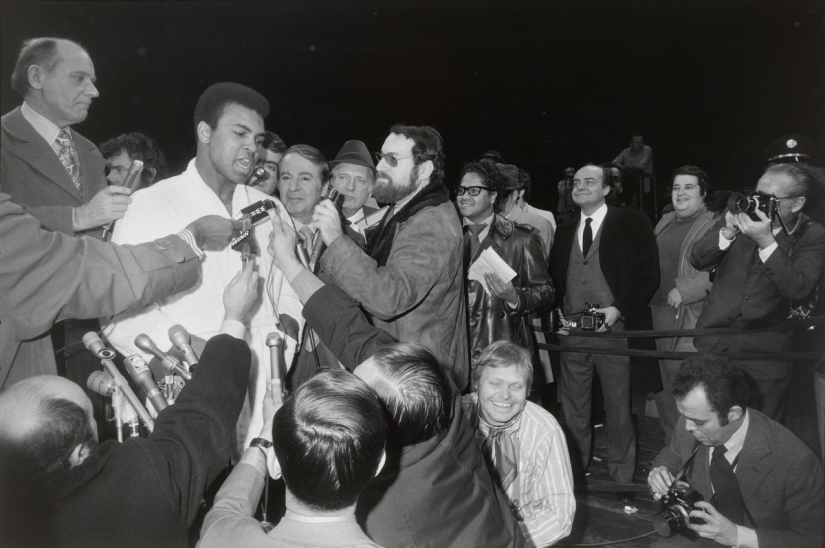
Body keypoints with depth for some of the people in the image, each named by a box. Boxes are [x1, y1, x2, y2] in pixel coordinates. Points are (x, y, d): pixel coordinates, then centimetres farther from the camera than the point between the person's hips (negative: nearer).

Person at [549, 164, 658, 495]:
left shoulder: (631, 224, 2)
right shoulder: (565, 230, 15)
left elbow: (648, 275, -3)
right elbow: (554, 278, 19)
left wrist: (618, 309, -14)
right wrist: (559, 313, 3)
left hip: (614, 330, -4)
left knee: (618, 410, 6)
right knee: (573, 411, 10)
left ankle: (621, 480, 21)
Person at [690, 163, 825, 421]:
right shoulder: (740, 215, 2)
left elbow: (798, 288, -20)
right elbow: (698, 260, -2)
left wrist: (766, 241, -26)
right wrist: (728, 232, -18)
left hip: (765, 355, -2)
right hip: (713, 343, 2)